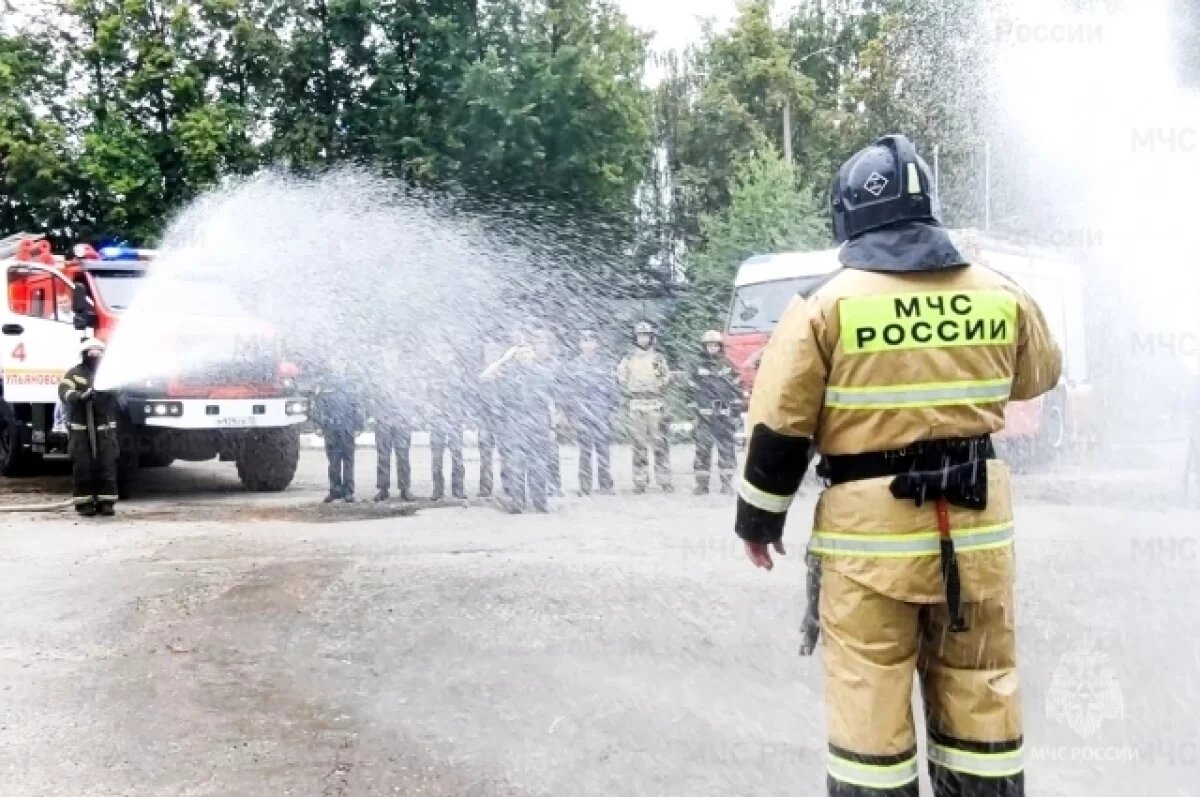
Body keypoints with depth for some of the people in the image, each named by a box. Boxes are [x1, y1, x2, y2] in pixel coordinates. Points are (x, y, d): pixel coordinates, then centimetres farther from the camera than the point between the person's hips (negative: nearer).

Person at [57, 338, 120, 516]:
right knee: (82, 466, -4)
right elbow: (64, 392, -11)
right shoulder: (74, 374, 4)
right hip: (80, 428, -3)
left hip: (105, 428, 3)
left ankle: (106, 502, 7)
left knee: (107, 465, 1)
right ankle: (84, 502, 3)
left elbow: (118, 397, 15)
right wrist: (81, 396, -30)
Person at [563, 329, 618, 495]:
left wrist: (612, 410, 4)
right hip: (582, 417, -2)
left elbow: (613, 390, 12)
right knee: (585, 453, 0)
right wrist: (572, 414, -3)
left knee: (604, 453, 2)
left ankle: (606, 488, 8)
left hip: (603, 417, 2)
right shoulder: (571, 367, 5)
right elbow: (568, 392, 3)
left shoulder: (606, 366, 11)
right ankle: (584, 489, 5)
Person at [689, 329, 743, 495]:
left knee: (726, 449, 0)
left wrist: (737, 408, 2)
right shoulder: (699, 367, 6)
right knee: (702, 449, 0)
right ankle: (701, 483, 5)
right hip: (705, 414, 0)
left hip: (725, 414, 0)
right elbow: (693, 388, 10)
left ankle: (726, 483, 4)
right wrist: (695, 408, 6)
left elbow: (736, 388, 8)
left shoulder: (728, 366, 7)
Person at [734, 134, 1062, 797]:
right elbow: (1039, 376, 21)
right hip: (977, 526, 4)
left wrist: (758, 520, 7)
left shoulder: (827, 304, -9)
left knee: (870, 702, 5)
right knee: (980, 694, 15)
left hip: (869, 531, -3)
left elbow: (779, 426, -6)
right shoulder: (1002, 296, 2)